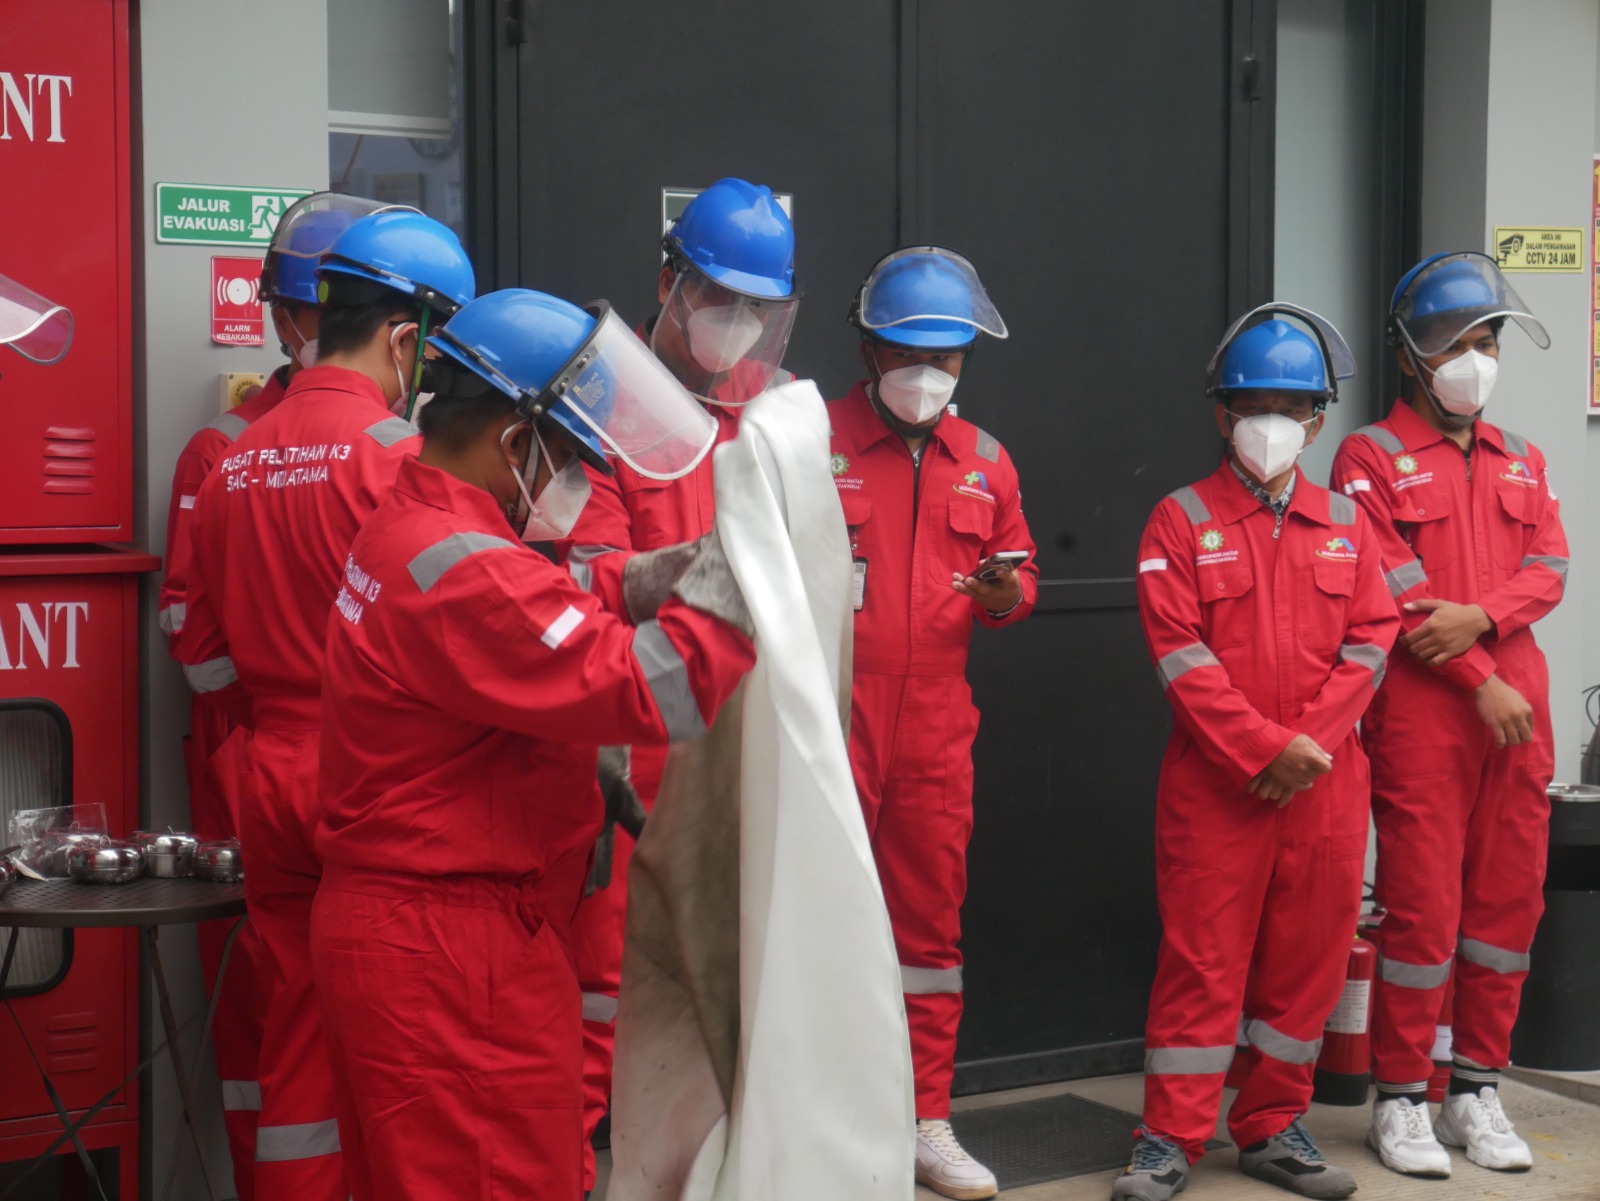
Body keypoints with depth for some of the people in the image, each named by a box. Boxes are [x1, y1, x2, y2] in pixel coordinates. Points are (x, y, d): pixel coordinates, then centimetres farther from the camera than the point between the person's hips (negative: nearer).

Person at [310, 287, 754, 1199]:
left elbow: (569, 620, 14)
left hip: (408, 927, 11)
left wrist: (677, 571, 1)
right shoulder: (462, 571, -23)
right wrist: (741, 553, -19)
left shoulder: (410, 529, 12)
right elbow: (656, 690, -27)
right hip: (453, 951, -11)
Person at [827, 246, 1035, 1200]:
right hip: (829, 725, -4)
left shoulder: (986, 461, 11)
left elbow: (1021, 573, 17)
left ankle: (926, 1122, 22)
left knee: (930, 922, 11)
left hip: (936, 729, 4)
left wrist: (1007, 593, -5)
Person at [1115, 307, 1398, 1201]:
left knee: (1307, 955, 8)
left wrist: (1311, 741, -10)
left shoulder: (1345, 523, 11)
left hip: (1325, 783, 3)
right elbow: (1181, 654, -8)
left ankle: (1275, 1126, 21)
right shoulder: (1183, 520, 0)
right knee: (1202, 956, -1)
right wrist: (1265, 747, -15)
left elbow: (1371, 640, 4)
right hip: (1214, 781, -3)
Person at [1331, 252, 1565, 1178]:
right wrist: (1482, 684, -13)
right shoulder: (1372, 458, -1)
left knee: (1509, 901, 8)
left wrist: (1482, 617, -15)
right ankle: (1401, 1100, 8)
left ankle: (1479, 1092, 19)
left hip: (1516, 708, 5)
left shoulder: (1521, 461, 17)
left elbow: (1550, 570, 5)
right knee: (1423, 909, -4)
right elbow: (1393, 590, -9)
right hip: (1421, 711, -5)